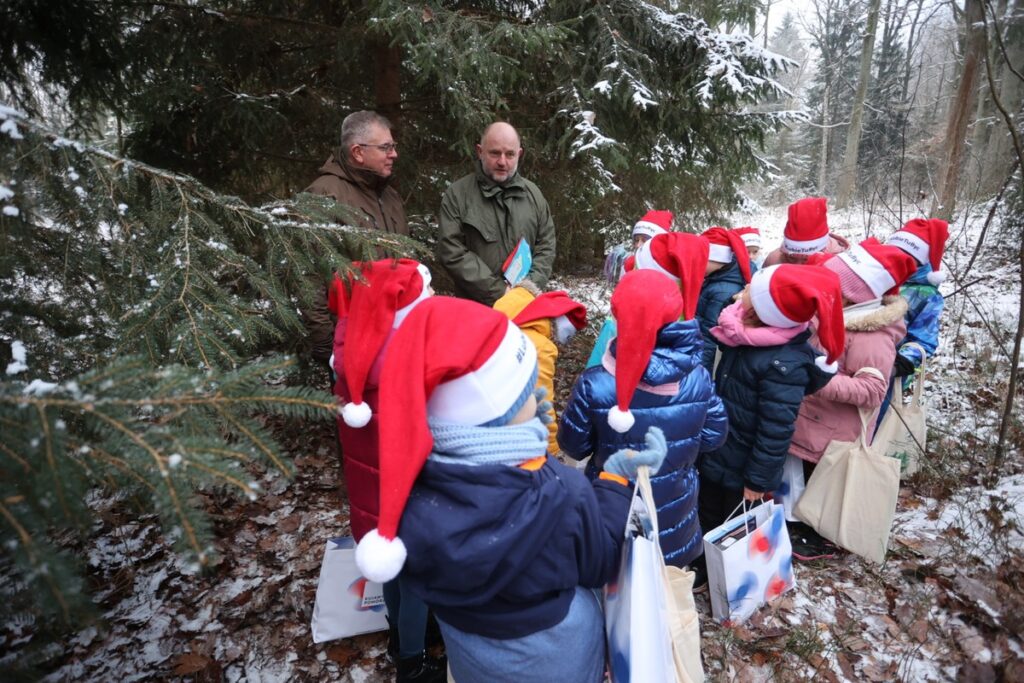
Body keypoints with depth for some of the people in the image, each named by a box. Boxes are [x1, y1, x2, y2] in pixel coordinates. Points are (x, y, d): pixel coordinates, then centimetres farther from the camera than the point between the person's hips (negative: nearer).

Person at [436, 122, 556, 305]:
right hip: (477, 307, -3)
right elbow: (452, 252, -12)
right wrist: (499, 292, -16)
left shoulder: (533, 193, 8)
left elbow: (546, 246, 8)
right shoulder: (457, 194, -5)